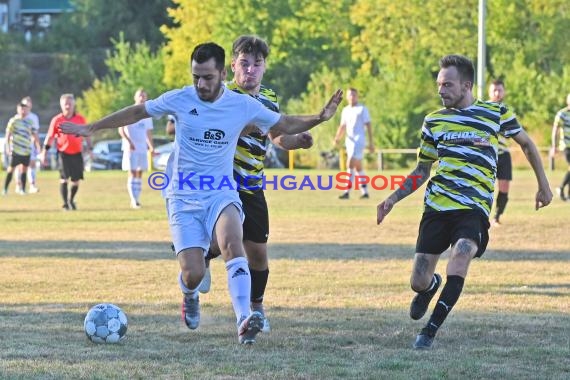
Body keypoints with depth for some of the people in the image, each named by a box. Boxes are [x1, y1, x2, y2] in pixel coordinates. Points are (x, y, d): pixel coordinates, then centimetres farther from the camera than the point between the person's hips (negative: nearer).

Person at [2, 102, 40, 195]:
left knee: (24, 169, 5)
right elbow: (8, 135, -1)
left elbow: (34, 135, 13)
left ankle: (22, 189, 12)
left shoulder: (30, 122, 9)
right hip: (15, 149, -3)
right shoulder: (13, 121, -1)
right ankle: (5, 189, 5)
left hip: (27, 150, 3)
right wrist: (8, 147, -7)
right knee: (11, 168, -2)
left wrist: (38, 147, 10)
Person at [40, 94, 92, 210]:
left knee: (76, 180, 5)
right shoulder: (57, 120, -3)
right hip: (63, 153, -2)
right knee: (64, 178, -10)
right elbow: (50, 137, 2)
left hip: (77, 153, 2)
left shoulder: (80, 119, 1)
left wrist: (89, 149, 8)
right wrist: (44, 152, -1)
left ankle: (71, 200, 28)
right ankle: (65, 204, 0)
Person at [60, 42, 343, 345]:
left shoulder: (243, 106, -2)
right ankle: (190, 296, 29)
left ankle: (244, 321, -41)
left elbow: (286, 125, 12)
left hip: (222, 192, 0)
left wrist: (319, 118, -5)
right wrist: (91, 128, 14)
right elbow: (137, 112, 11)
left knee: (232, 241, -33)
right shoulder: (179, 100, -4)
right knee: (193, 274, -12)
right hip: (183, 197, 0)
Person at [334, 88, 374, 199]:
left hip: (359, 140, -7)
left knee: (350, 165, -17)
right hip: (349, 140, 7)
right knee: (358, 167, 11)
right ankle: (365, 192, 19)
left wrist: (371, 143, -9)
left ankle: (347, 192, -20)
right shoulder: (345, 110, 15)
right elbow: (342, 126, 17)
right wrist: (337, 137, -2)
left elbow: (368, 125, -4)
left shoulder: (362, 109, -3)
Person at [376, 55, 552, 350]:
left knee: (461, 254, -30)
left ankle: (430, 332, -22)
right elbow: (422, 170, 19)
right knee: (418, 282, 0)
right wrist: (392, 199, 9)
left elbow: (526, 144, 19)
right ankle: (431, 285, 40)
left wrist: (543, 185, 19)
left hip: (474, 207, -3)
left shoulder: (495, 113, 3)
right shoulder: (433, 121, 11)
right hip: (436, 205, 3)